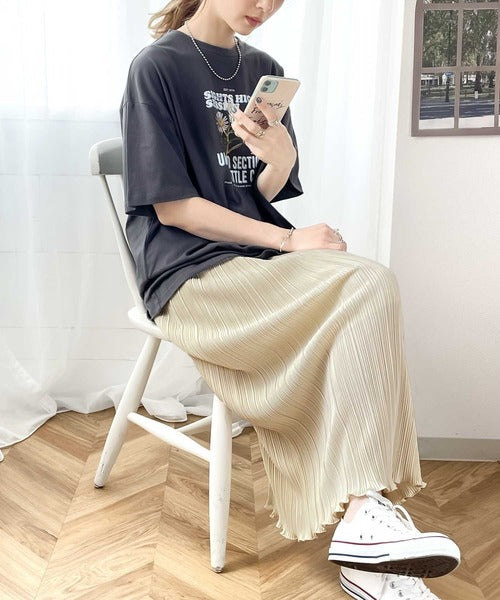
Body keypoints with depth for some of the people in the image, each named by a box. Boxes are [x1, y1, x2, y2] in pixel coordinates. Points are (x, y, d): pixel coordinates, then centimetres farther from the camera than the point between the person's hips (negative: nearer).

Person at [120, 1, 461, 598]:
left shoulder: (265, 71, 15)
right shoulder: (157, 66, -3)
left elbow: (265, 195, 12)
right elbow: (171, 207, -10)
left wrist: (279, 161, -12)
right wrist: (289, 241, -12)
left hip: (262, 258, 6)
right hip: (188, 268, -6)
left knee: (369, 290, -23)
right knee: (367, 286, -24)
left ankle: (365, 516, -22)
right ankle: (367, 508, -20)